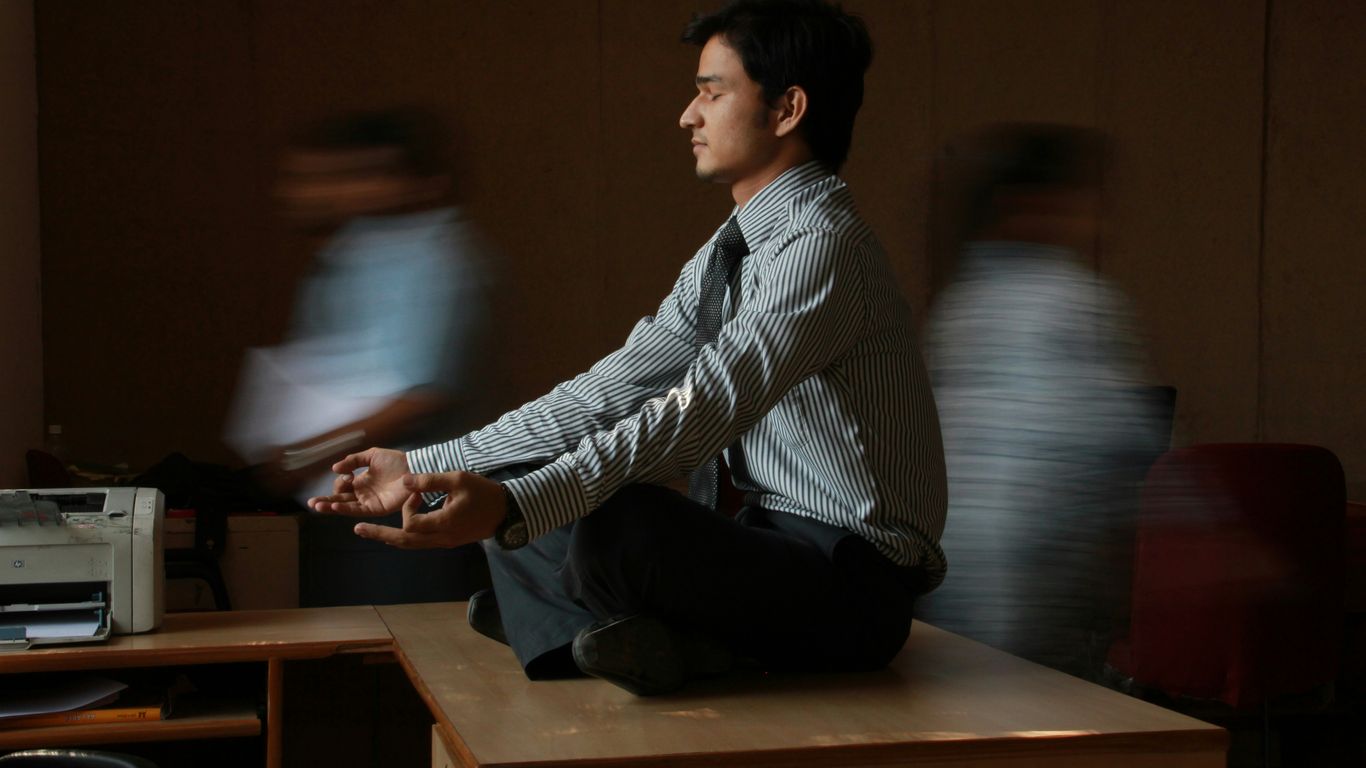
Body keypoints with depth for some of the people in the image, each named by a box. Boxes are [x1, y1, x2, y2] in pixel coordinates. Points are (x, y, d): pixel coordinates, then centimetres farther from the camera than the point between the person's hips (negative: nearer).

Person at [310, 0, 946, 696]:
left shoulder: (824, 245, -18)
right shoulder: (724, 257, 12)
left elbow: (700, 412, -30)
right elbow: (605, 392, 9)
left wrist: (512, 506, -38)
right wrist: (425, 468, 4)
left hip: (852, 589, -9)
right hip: (774, 546, 10)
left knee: (612, 522, -35)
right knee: (520, 517, 8)